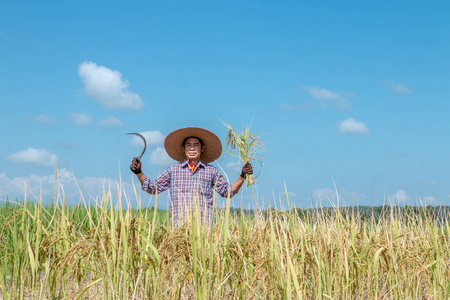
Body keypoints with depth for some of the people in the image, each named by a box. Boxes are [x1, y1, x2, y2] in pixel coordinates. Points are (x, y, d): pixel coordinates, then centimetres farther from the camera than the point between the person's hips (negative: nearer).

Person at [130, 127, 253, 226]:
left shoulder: (211, 171, 14)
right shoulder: (173, 170, 14)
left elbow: (227, 191, 18)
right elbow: (154, 188, 18)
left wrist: (242, 176, 8)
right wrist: (139, 173, 7)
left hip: (204, 226, 0)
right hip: (178, 225, 0)